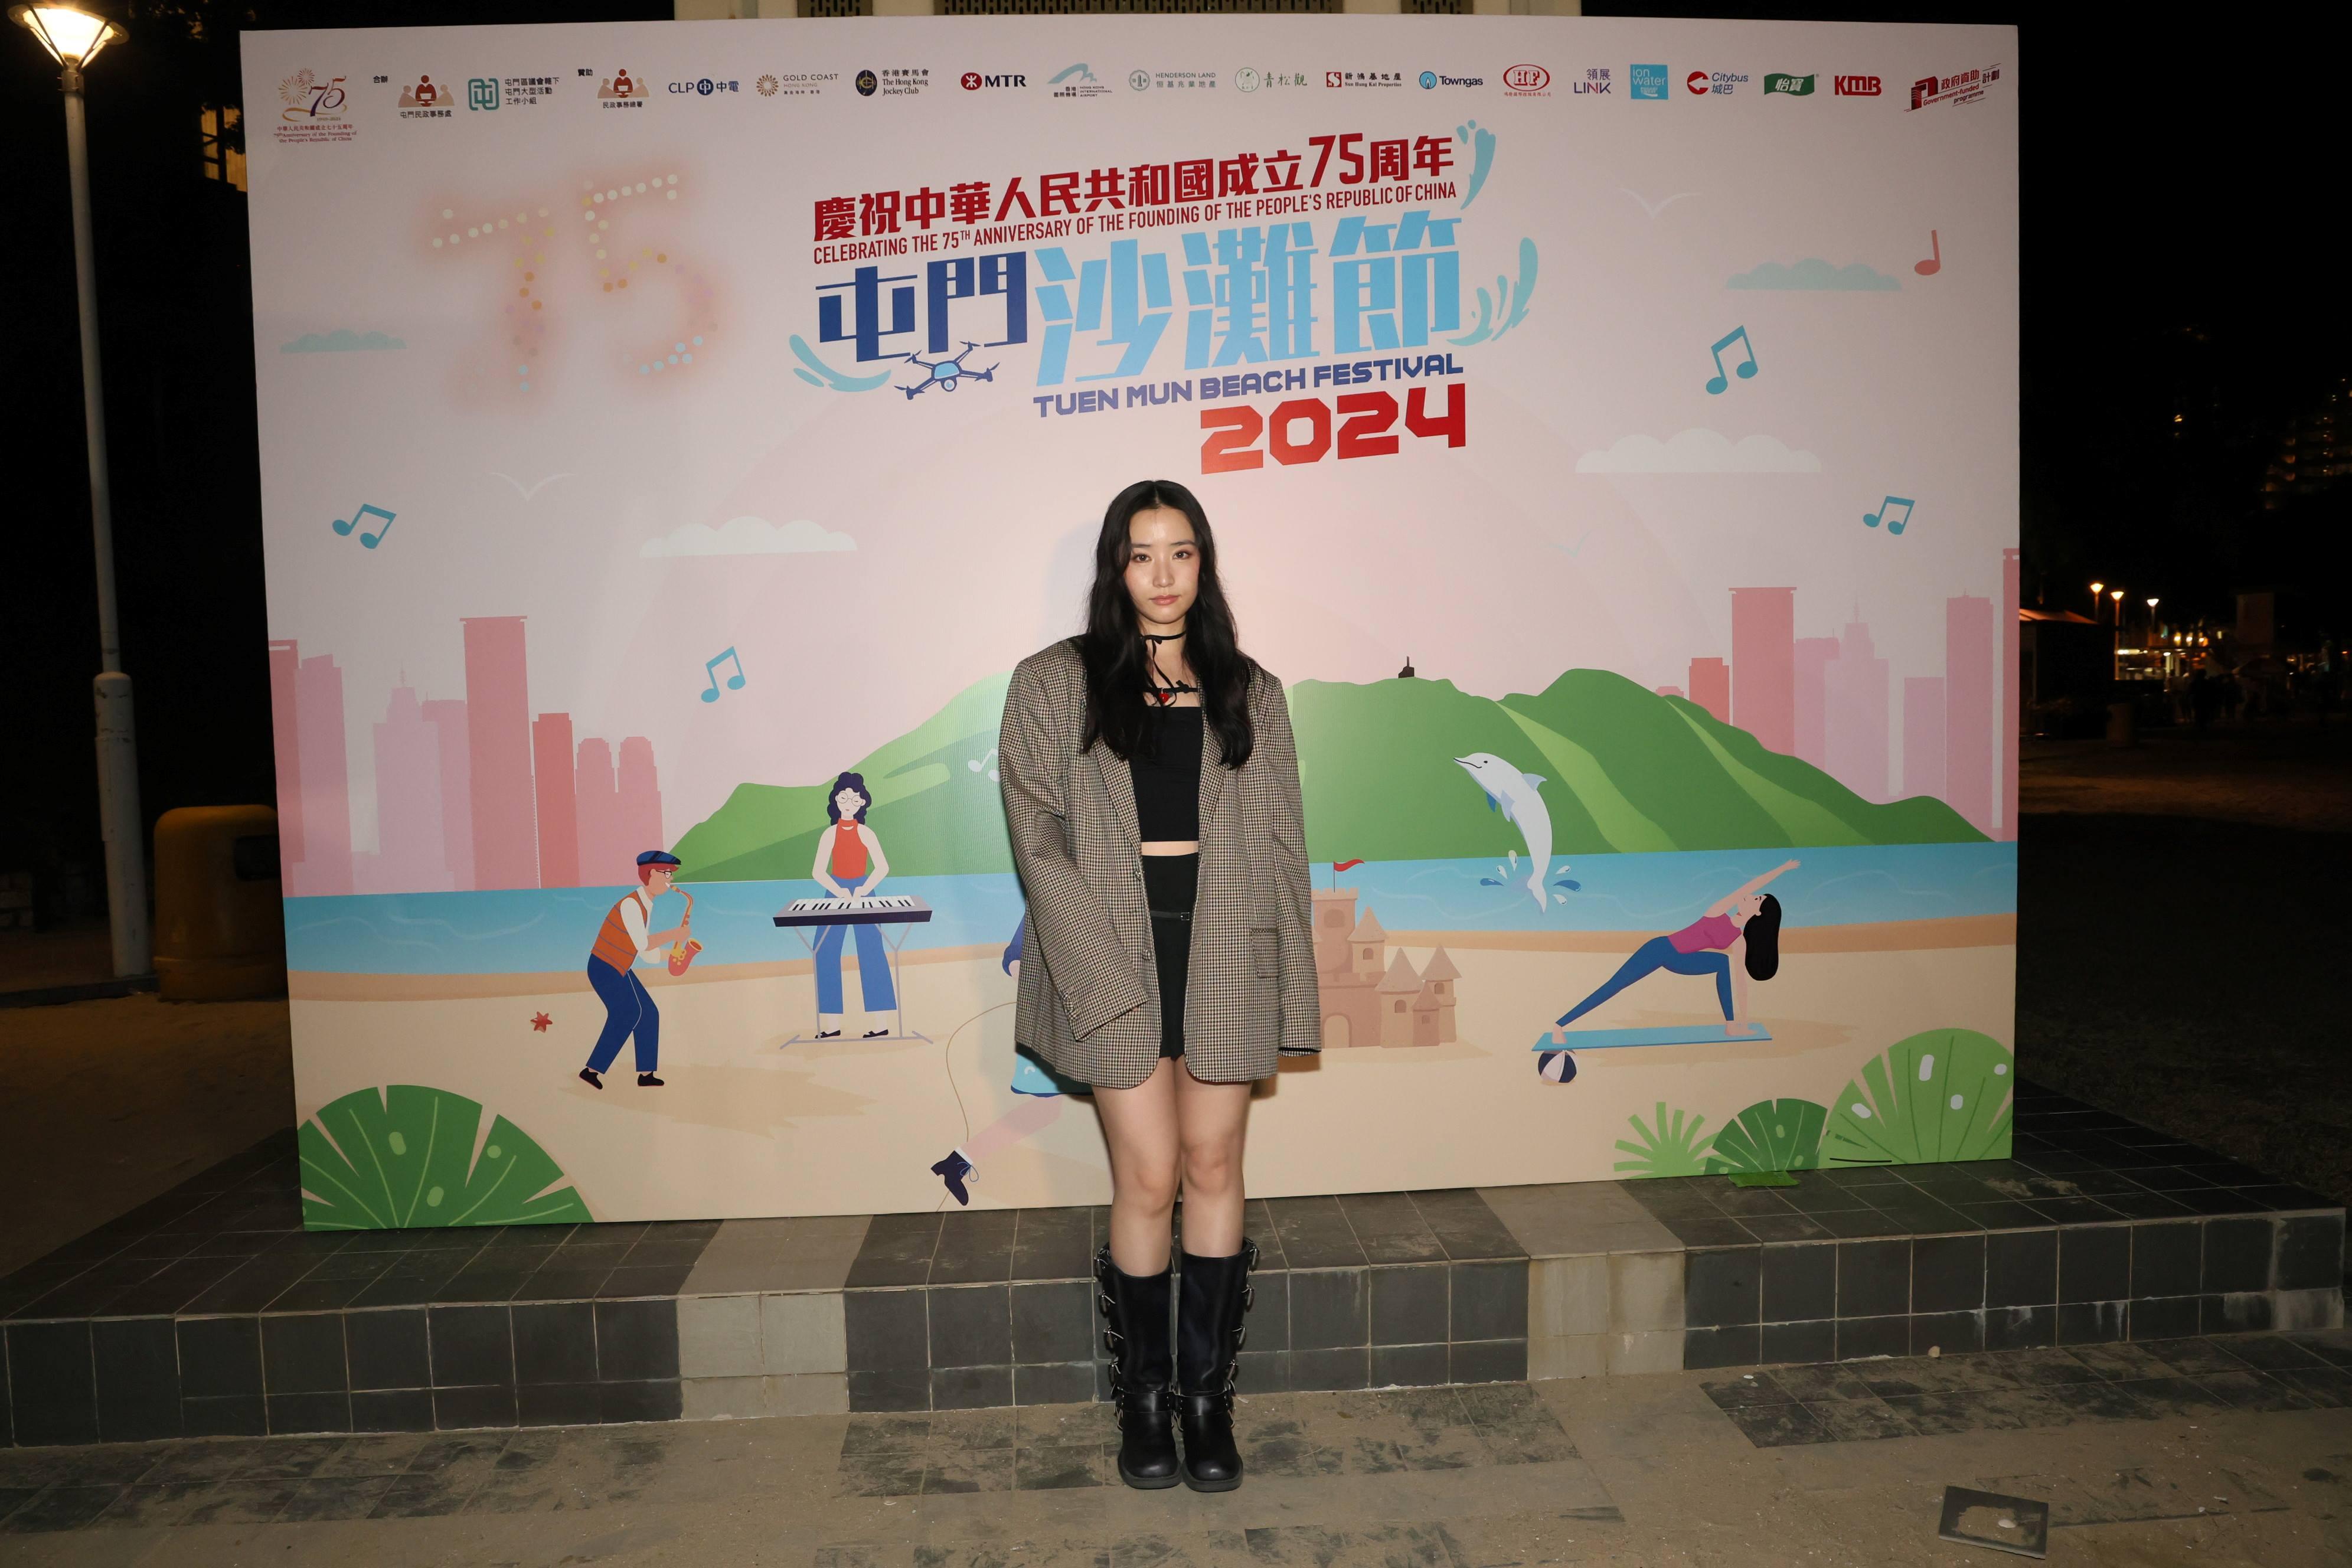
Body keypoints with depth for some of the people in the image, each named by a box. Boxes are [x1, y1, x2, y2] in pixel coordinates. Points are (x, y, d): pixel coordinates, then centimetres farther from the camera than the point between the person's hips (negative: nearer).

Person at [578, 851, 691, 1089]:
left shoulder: (646, 907, 12)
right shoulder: (630, 904, -18)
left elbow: (648, 954, 12)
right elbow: (643, 944, -26)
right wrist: (673, 935, -17)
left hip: (618, 970, 9)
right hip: (605, 969, -9)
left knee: (648, 1014, 5)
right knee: (629, 1014, -13)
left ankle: (646, 1074, 6)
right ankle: (592, 1070, -7)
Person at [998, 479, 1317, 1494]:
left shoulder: (1249, 692, 10)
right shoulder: (1056, 684, 3)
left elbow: (1281, 844, 8)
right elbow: (1038, 839, -3)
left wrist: (1288, 983, 2)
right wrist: (1098, 968, -11)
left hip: (1222, 950, 2)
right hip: (1117, 952, -2)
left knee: (1214, 1167, 7)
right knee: (1148, 1180, 1)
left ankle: (1208, 1391, 23)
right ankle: (1143, 1397, 21)